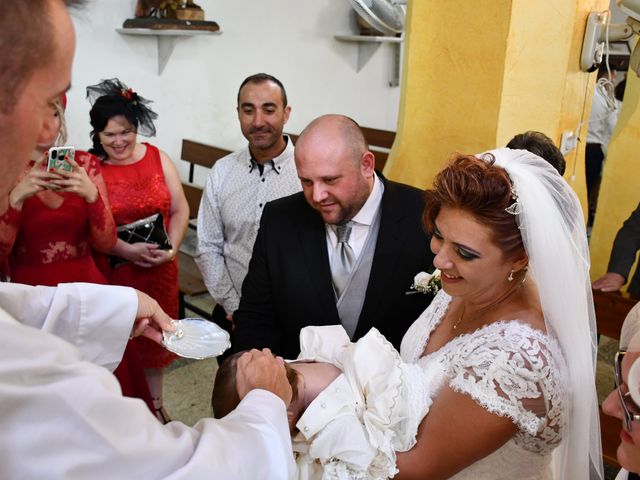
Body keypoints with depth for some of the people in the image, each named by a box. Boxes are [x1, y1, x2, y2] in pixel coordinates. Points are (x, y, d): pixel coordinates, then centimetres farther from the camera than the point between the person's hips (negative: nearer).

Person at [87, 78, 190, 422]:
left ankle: (155, 405, 35)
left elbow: (180, 209, 2)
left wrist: (171, 248, -12)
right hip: (112, 272, -3)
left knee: (154, 340, 16)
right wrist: (128, 251, -22)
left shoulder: (158, 158, 2)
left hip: (159, 269, 3)